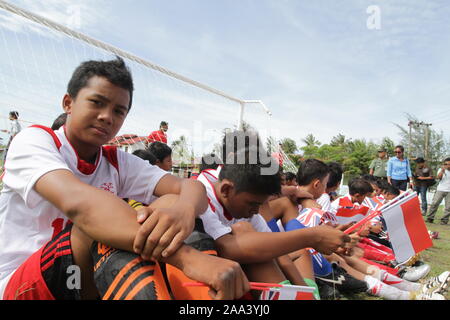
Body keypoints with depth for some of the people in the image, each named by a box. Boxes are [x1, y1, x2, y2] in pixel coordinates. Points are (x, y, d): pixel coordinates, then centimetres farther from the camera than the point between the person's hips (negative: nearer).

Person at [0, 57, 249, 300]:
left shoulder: (119, 162, 3)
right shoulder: (33, 141, -10)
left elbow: (193, 188, -12)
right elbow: (77, 202, -33)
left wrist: (183, 210, -38)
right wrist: (186, 256, -45)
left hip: (97, 283, 4)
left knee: (172, 203, -16)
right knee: (108, 219, -32)